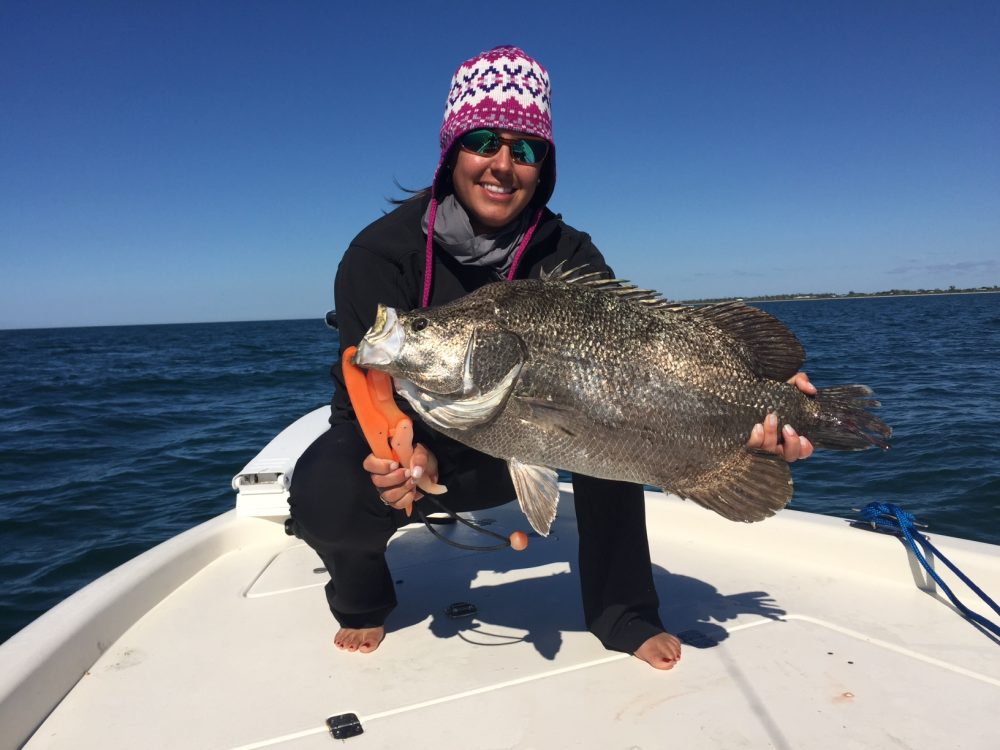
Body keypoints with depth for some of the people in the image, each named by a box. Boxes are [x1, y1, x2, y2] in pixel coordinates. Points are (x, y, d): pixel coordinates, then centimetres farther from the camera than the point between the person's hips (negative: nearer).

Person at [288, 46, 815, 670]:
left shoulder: (567, 257, -14)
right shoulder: (383, 251, -19)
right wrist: (413, 456, -44)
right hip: (403, 440, -2)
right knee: (324, 498, -32)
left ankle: (622, 613, -6)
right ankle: (362, 594, 6)